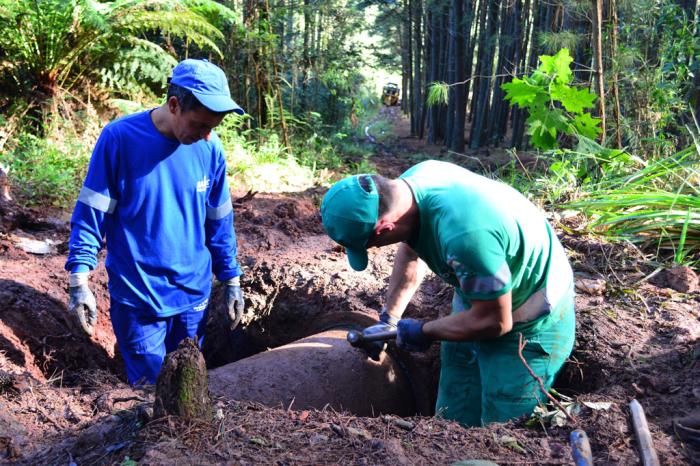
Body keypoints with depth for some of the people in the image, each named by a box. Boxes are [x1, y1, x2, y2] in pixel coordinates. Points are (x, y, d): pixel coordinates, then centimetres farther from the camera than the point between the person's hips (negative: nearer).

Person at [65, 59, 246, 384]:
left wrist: (231, 280, 9)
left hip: (193, 295, 3)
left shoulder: (210, 148, -4)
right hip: (136, 297, -3)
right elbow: (90, 213, -9)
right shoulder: (120, 138, -14)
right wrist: (79, 282, -15)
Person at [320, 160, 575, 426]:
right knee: (452, 417, 15)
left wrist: (424, 332, -12)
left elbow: (494, 321, -27)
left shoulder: (462, 233, -40)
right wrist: (387, 320, 14)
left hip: (531, 326, -8)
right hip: (479, 297, 8)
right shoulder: (409, 181, -14)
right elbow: (410, 254, 8)